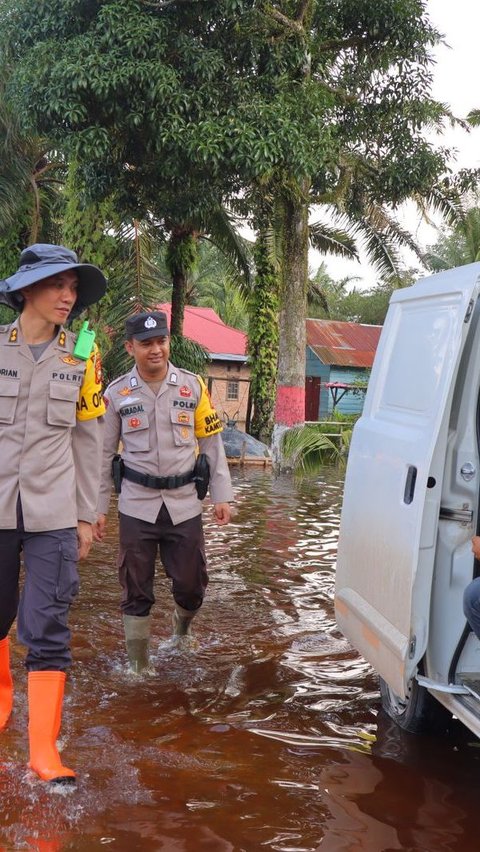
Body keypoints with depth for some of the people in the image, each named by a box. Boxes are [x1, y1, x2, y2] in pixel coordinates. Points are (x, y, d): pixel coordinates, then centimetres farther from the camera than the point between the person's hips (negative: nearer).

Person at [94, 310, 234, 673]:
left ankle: (181, 630, 41)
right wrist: (98, 508, 5)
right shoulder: (117, 394, -1)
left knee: (191, 584, 7)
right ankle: (139, 666, 20)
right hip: (136, 506, 0)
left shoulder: (193, 387, 0)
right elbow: (104, 454, 5)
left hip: (184, 503, 1)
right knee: (136, 591, 5)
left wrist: (222, 496, 2)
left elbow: (212, 443, 5)